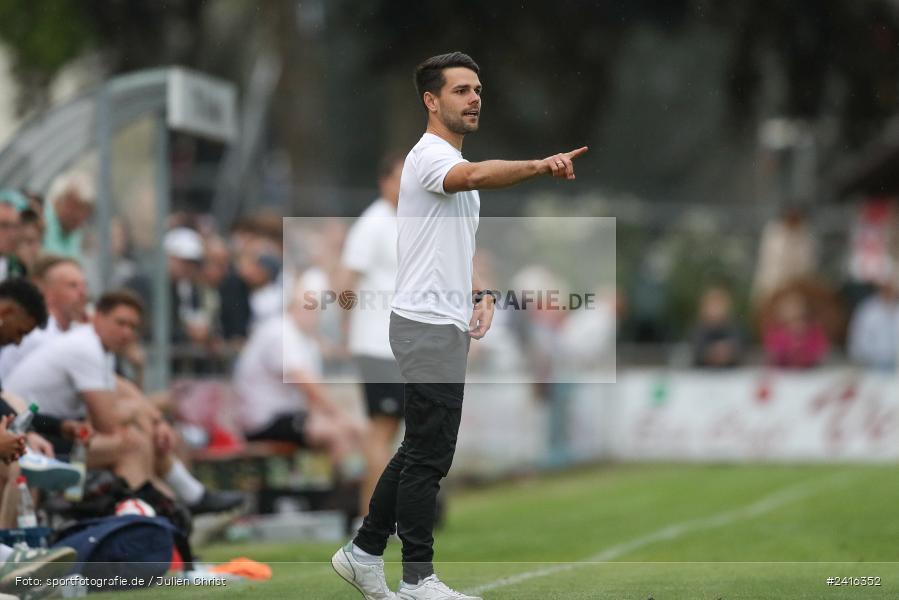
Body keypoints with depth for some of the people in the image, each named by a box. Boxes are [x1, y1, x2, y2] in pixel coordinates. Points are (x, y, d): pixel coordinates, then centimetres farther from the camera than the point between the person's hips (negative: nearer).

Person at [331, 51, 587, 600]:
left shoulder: (455, 165, 19)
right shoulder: (431, 155, -14)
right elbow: (477, 176, -39)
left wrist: (479, 293, 9)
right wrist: (540, 165, -56)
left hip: (444, 325, 10)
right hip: (429, 327, -10)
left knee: (420, 451, 15)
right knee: (429, 456, -6)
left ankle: (366, 552, 22)